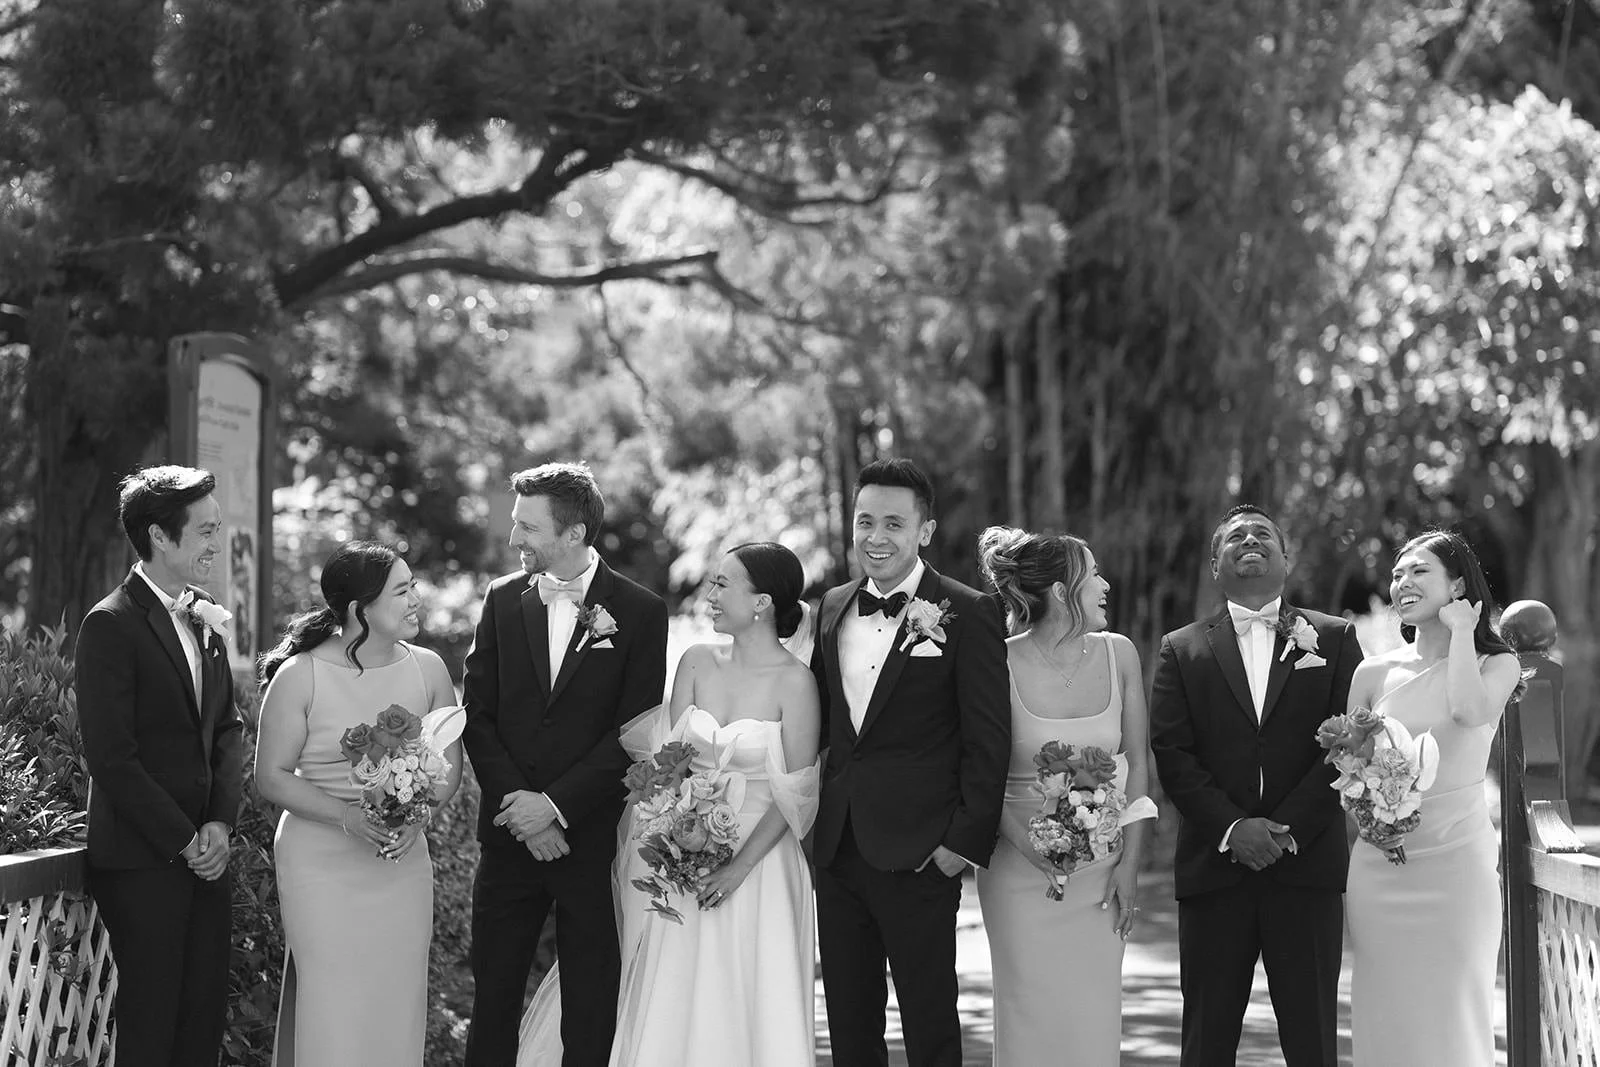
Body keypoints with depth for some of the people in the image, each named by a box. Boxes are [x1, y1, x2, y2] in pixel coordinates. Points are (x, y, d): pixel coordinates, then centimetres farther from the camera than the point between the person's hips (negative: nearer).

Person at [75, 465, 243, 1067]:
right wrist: (182, 841, -13)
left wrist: (220, 820, -1)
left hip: (204, 854, 7)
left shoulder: (206, 620, 12)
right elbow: (111, 757, -16)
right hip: (142, 862, -7)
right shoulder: (112, 625, -12)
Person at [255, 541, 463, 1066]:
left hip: (402, 863, 4)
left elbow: (449, 762, 8)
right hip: (321, 862, -4)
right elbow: (271, 776, -7)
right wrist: (348, 816, -20)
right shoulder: (299, 676, -11)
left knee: (396, 1004, 7)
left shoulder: (426, 668, 1)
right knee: (331, 1008, -3)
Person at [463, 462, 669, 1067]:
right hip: (510, 835, 3)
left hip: (593, 836, -3)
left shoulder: (639, 612, -3)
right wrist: (516, 801, -9)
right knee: (493, 1000, 4)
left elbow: (633, 732, -7)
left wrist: (556, 805, -13)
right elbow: (478, 715, 4)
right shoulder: (503, 599, 7)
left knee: (591, 1015, 3)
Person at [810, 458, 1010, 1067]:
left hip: (919, 853, -6)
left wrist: (966, 840, -13)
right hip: (837, 850, 6)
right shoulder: (834, 608, 11)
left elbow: (988, 739, -9)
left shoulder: (966, 614, -7)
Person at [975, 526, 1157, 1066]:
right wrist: (1028, 842, -20)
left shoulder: (1118, 655, 1)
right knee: (1032, 1016, 0)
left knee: (1095, 1018, 2)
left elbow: (1137, 763, 6)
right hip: (1022, 866, -3)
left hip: (1101, 868, 3)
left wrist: (1129, 863, 0)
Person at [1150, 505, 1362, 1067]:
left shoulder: (1333, 639, 11)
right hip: (1214, 867, 1)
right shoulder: (1182, 650, 12)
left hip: (1307, 866, 0)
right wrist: (1231, 827, -11)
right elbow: (1171, 754, 2)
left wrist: (1289, 828, -9)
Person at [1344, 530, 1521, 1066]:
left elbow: (1470, 711, -22)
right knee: (1385, 1021, 4)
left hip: (1456, 861, -2)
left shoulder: (1497, 664, 1)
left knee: (1454, 1023, 0)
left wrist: (1461, 630, -9)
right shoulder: (1375, 673, 7)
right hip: (1378, 868, 2)